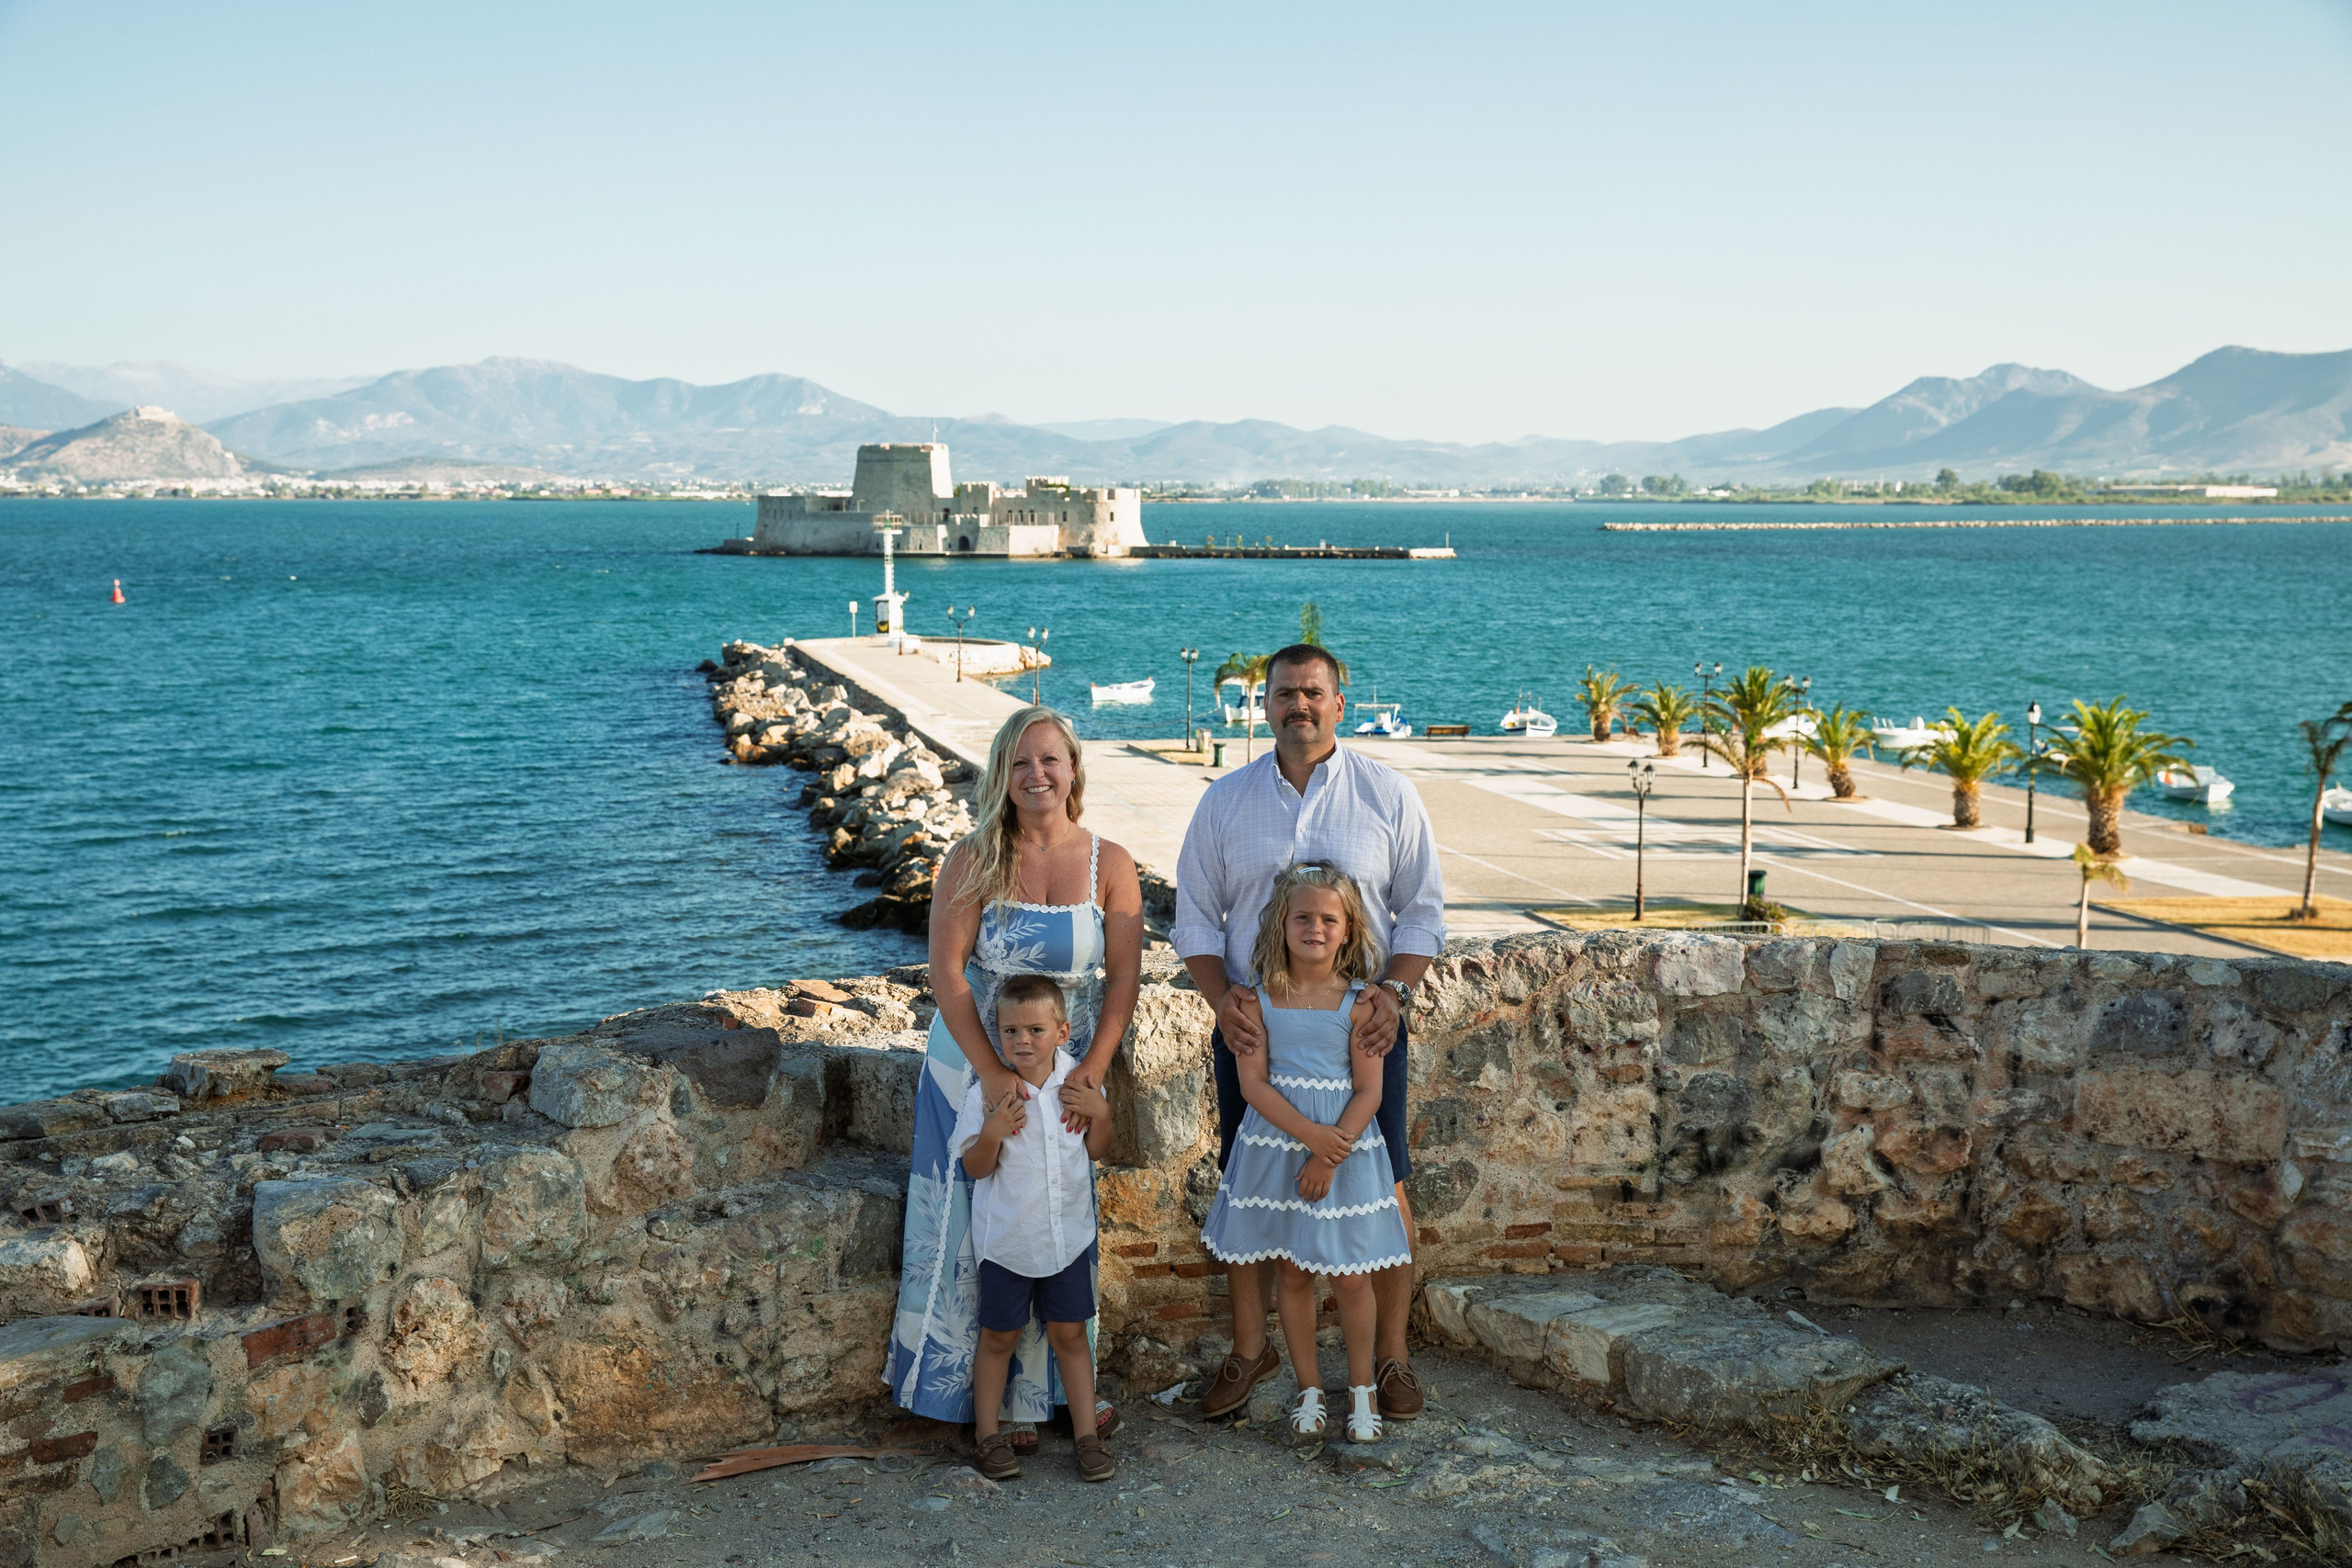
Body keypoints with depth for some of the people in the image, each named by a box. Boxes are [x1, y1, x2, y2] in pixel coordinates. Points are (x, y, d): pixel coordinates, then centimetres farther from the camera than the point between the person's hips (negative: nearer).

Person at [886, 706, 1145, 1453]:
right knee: (976, 1227, 2)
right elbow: (945, 970, -13)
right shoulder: (973, 860, -8)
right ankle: (992, 1396, 15)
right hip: (974, 1068, -2)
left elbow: (1123, 977, -5)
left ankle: (1050, 1386, 23)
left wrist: (1094, 1068, -17)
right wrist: (992, 1073, -21)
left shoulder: (1109, 864, -2)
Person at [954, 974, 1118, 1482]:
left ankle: (1087, 1434, 21)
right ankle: (988, 1435, 25)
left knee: (1069, 1332, 10)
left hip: (1069, 1234, 2)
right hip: (1007, 1238, -2)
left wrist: (1100, 1113, -11)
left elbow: (1095, 1151, 7)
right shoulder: (986, 1094, -14)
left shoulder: (1078, 1083, -4)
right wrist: (991, 1133, -28)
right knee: (999, 1336, 10)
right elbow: (975, 1169, -10)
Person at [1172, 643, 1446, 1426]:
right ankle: (1249, 1348, 24)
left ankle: (1390, 1353, 19)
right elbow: (1195, 919, 6)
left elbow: (1423, 911, 3)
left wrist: (1393, 991, -13)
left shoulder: (1388, 796, 0)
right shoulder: (1224, 801, 4)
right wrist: (1221, 996, -11)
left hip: (1359, 1028, -1)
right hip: (1254, 1028, 1)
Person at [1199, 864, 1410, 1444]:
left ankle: (1361, 1386, 24)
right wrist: (1309, 1133, -18)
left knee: (1350, 1276, 3)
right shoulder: (1260, 997, -3)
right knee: (1293, 1274, 10)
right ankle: (1308, 1389, 25)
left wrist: (1328, 1155, -14)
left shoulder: (1357, 1001, -5)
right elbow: (1252, 1081, -8)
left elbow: (1368, 1092, -7)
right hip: (1277, 1146, 1)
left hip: (1345, 1146, -1)